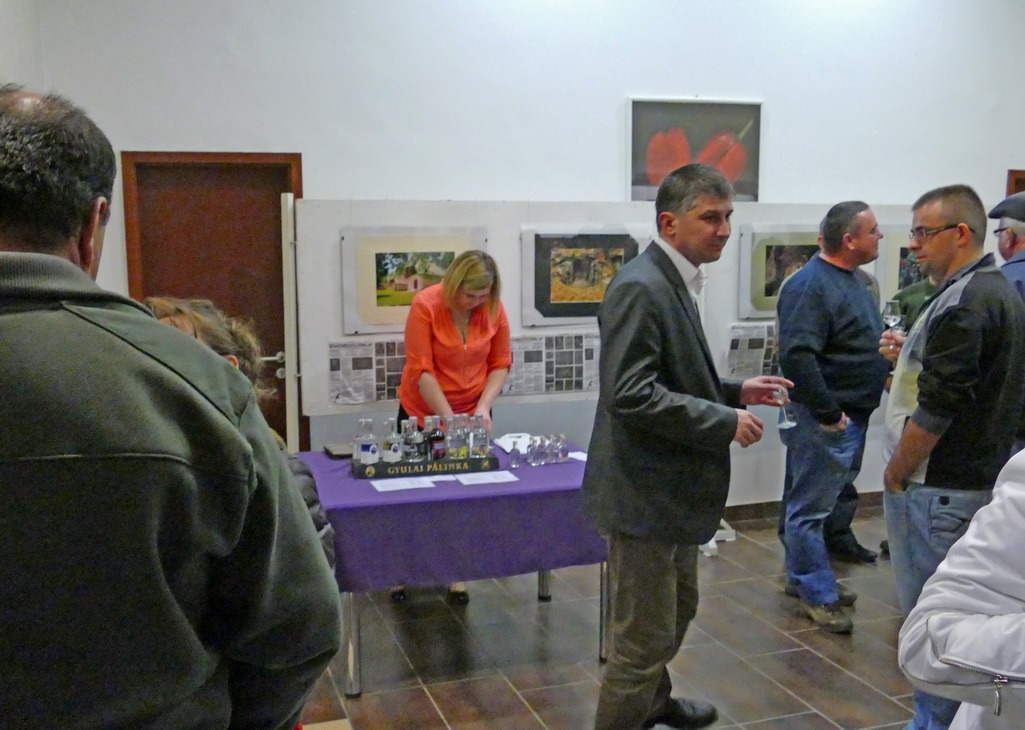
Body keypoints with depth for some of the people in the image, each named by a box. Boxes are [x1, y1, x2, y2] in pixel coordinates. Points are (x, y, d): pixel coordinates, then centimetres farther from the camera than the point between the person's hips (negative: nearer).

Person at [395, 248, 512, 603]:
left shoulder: (494, 309, -11)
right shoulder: (425, 305, -21)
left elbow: (500, 363, -4)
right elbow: (422, 371, -23)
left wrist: (484, 406, -19)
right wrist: (449, 420, -26)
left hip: (473, 413, 2)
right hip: (422, 412, -2)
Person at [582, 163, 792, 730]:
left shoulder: (674, 282, 10)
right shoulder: (640, 287, -21)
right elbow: (629, 393, -28)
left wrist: (734, 392, 6)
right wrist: (723, 421, -23)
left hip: (670, 487, 11)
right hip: (645, 492, -11)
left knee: (677, 609, 27)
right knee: (645, 635, 2)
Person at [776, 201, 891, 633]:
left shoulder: (849, 280, 13)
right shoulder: (811, 286, -18)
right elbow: (797, 356, -26)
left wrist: (887, 359, 9)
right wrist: (828, 412, -22)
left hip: (853, 415, 10)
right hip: (826, 419, -10)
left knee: (811, 504, 19)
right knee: (810, 508, 1)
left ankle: (802, 577, 31)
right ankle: (817, 595, 10)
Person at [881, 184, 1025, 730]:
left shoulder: (962, 304, -20)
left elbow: (936, 411, -22)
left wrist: (896, 474, -10)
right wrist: (910, 356, 12)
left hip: (940, 487, -10)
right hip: (980, 476, 10)